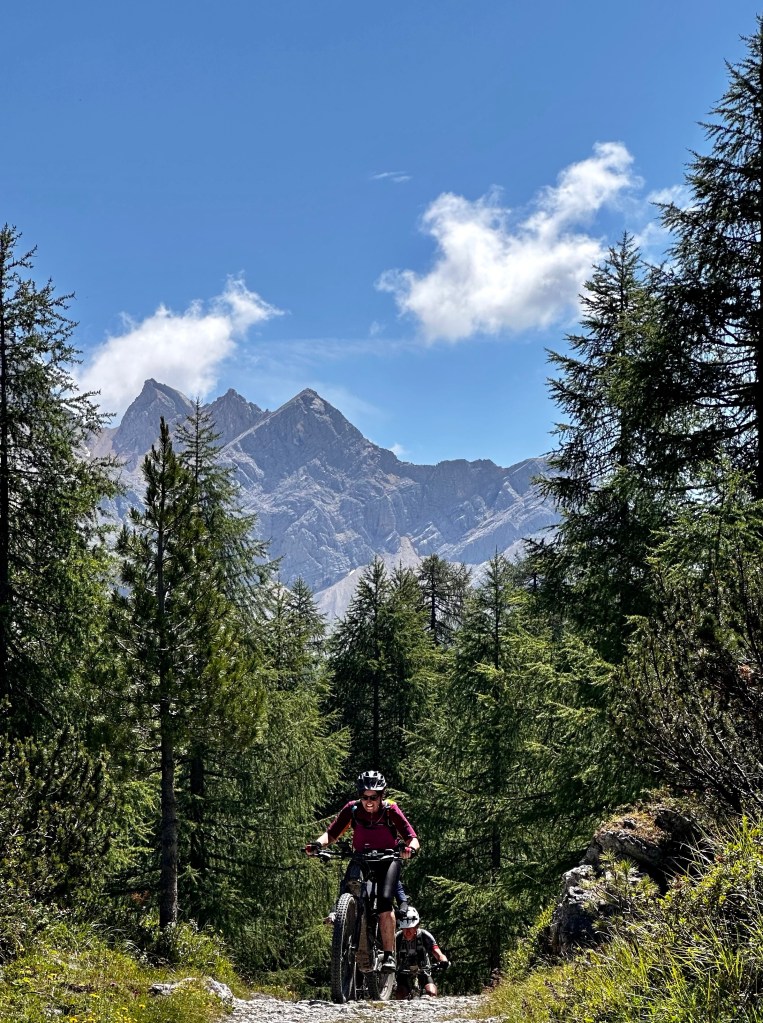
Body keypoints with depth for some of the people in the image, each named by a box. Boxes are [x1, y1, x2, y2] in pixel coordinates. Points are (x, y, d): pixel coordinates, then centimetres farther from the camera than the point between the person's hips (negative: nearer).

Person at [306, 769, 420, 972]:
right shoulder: (352, 809, -14)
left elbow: (412, 839, -21)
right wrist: (318, 844, -35)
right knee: (349, 888, -28)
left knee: (384, 901, -23)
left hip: (387, 859, -2)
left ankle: (389, 955, -17)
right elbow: (331, 834, -14)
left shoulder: (390, 810, -18)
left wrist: (409, 848, -44)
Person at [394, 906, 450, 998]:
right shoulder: (398, 938, -21)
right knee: (400, 996, -24)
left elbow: (437, 953, -31)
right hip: (404, 972, 0)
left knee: (431, 993, -24)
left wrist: (444, 961, -53)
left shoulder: (424, 936, -23)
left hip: (422, 970, 0)